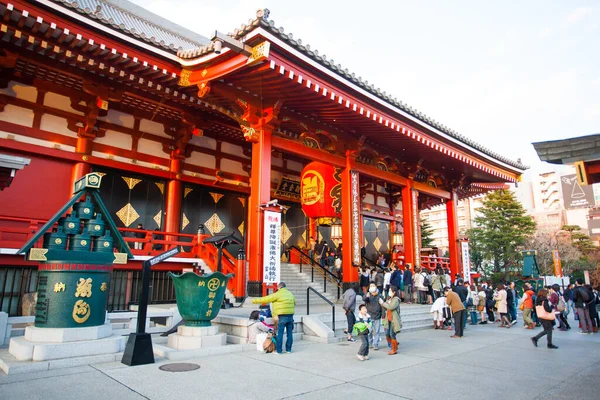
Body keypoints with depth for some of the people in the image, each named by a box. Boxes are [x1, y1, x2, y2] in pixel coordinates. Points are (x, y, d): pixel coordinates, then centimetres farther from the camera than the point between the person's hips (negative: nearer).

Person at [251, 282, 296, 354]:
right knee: (289, 333, 10)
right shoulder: (290, 294, 14)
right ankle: (288, 349, 16)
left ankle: (279, 350, 2)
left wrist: (255, 301, 2)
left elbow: (266, 299, -5)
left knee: (280, 333, 0)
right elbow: (294, 303, 27)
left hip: (282, 316, -6)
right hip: (290, 316, 6)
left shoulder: (278, 294, -6)